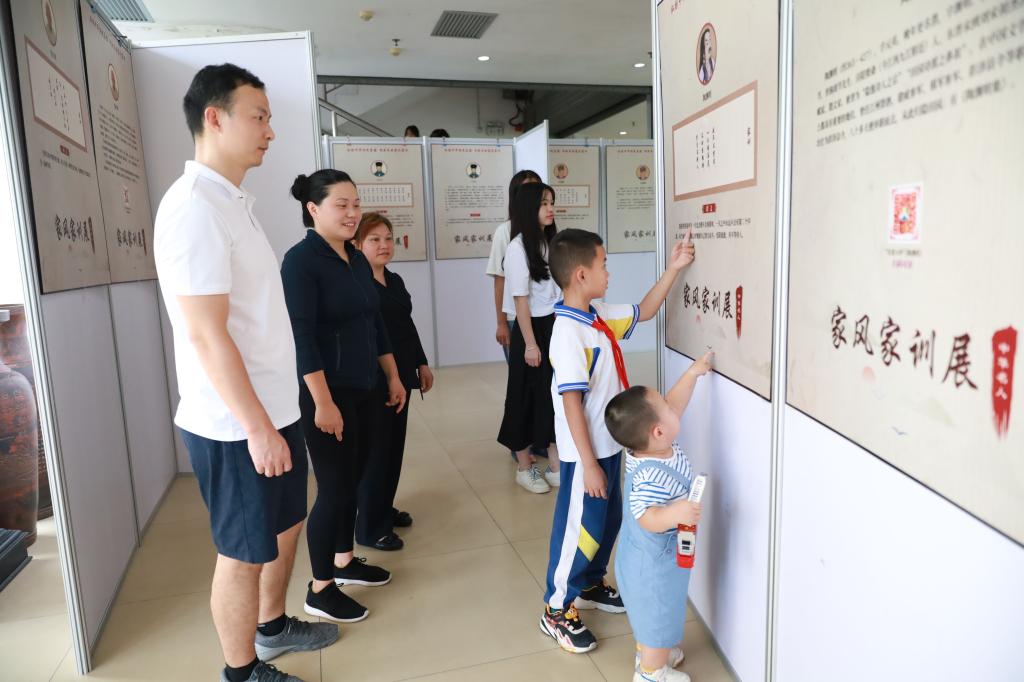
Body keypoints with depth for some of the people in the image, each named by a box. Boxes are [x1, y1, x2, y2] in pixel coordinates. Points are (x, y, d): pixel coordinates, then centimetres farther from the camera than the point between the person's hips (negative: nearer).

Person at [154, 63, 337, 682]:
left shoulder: (236, 202, 11)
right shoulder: (195, 207, -19)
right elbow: (206, 334, -23)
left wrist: (273, 417, 17)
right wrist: (257, 427, -20)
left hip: (275, 407, 9)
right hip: (236, 424, -9)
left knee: (288, 524, 23)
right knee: (245, 554, 8)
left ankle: (273, 627, 44)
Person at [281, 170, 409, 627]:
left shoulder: (357, 259, 10)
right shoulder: (301, 260, -13)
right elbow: (301, 337, -19)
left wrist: (393, 377, 16)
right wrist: (323, 402, -23)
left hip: (365, 390, 8)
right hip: (327, 393, -7)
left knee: (354, 480, 16)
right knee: (334, 487, -1)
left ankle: (344, 561, 34)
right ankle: (320, 590, 15)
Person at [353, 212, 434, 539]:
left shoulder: (395, 280, 11)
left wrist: (421, 364, 18)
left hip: (400, 376, 8)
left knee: (395, 444, 17)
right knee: (375, 449, 1)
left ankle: (385, 509, 34)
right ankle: (370, 526, 15)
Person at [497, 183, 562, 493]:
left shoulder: (552, 242, 8)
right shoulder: (517, 248, -12)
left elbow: (561, 288, 12)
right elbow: (520, 300, -14)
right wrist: (530, 343, -15)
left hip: (557, 326, 6)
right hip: (533, 328, -6)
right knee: (529, 397, 5)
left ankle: (556, 467, 23)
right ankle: (524, 468, 22)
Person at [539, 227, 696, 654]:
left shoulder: (599, 316, 2)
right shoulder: (569, 331, -25)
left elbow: (643, 312, 20)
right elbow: (571, 402, -25)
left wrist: (672, 270, 13)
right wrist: (588, 464, -22)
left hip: (608, 444, 9)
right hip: (585, 453, -9)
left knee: (609, 520, 23)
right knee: (579, 527, 6)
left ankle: (589, 585, 44)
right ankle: (556, 610, 25)